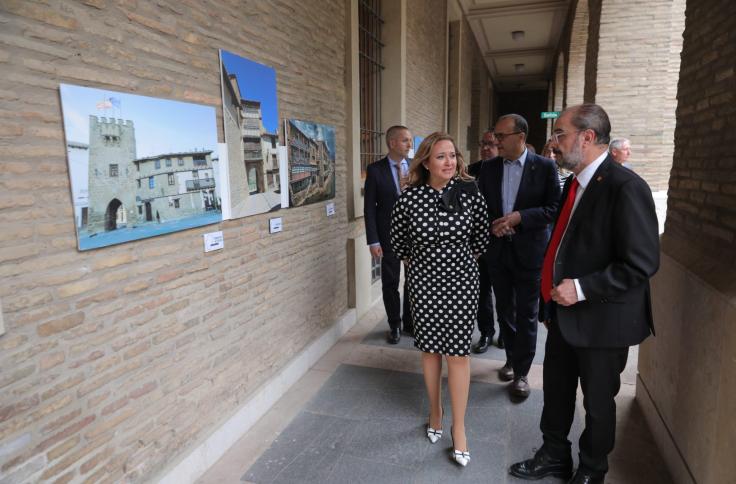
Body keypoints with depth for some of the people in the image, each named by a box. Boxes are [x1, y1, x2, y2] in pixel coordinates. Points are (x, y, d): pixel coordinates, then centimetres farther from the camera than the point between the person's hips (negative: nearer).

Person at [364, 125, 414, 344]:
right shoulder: (375, 169, -6)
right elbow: (369, 207, -7)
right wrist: (373, 241, -11)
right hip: (389, 234, -2)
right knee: (390, 282, 8)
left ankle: (410, 322, 30)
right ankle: (394, 325, 27)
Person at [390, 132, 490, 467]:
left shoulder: (470, 194, -10)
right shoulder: (410, 198, -11)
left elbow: (482, 237, 7)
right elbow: (397, 239, 7)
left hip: (461, 282, 0)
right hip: (423, 283, 1)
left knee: (457, 351, 3)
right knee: (430, 348, 14)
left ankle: (458, 427, 18)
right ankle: (435, 411, 36)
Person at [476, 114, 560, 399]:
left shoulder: (544, 167, -7)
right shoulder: (489, 169, 4)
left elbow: (554, 208, -10)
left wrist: (519, 217, -21)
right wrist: (491, 225, -13)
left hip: (529, 251, -4)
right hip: (498, 250, 4)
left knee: (526, 314, 5)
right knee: (504, 310, 16)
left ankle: (521, 373, 19)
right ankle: (512, 358, 36)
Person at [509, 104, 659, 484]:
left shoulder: (625, 187, -20)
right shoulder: (575, 182, 6)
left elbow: (642, 263, -23)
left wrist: (582, 288, -24)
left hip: (600, 320, -7)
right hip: (564, 312, 8)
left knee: (597, 401, 14)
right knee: (555, 390, 20)